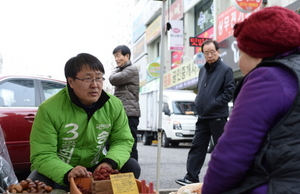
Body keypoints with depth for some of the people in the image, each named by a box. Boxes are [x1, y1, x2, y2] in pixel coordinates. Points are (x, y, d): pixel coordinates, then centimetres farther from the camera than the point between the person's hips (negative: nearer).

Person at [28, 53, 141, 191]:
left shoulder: (114, 105, -9)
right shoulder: (49, 109, -21)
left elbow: (123, 141, -4)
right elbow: (42, 156, -22)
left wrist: (110, 163, -27)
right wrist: (67, 173, -42)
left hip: (97, 169, 4)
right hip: (59, 174, -3)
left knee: (131, 167, -16)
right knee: (37, 182, -33)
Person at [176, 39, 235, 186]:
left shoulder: (225, 70, -5)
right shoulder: (203, 70, 16)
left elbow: (230, 91, -12)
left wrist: (214, 103, -15)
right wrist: (198, 102, 9)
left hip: (217, 117, -6)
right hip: (202, 117, 6)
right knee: (197, 147, 4)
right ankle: (191, 177, 7)